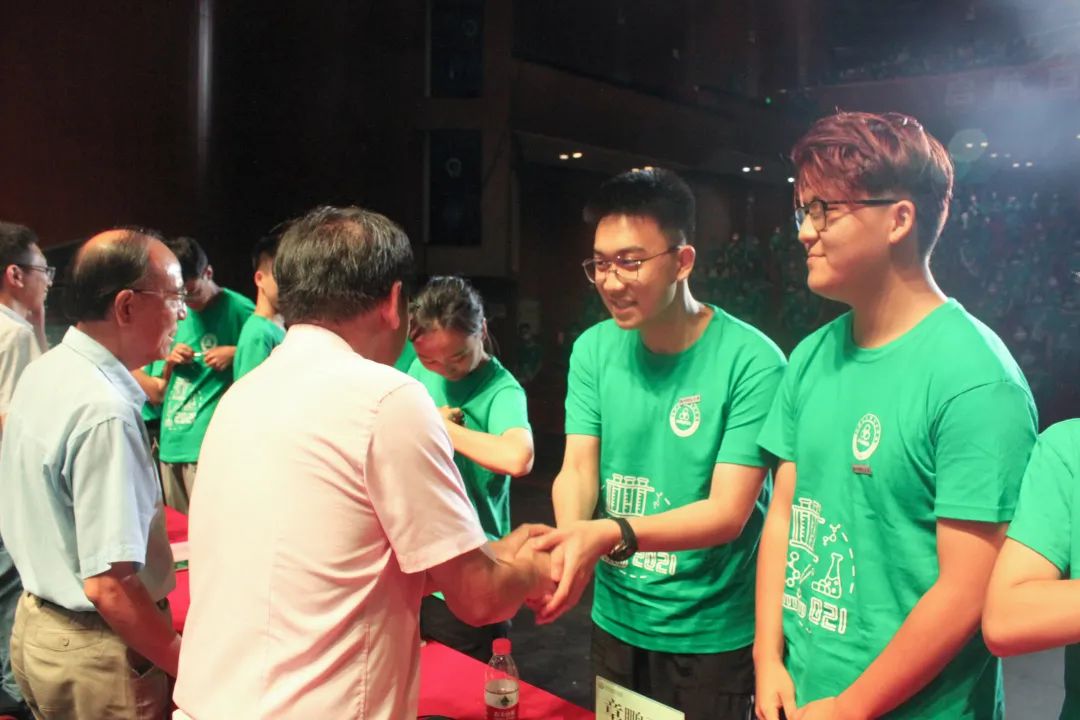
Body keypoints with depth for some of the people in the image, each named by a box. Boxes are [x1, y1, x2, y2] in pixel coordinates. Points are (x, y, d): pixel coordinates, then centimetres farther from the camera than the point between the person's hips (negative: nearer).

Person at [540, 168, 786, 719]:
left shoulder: (751, 361, -20)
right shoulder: (594, 349, -4)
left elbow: (728, 512, -22)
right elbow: (577, 469, -7)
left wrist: (612, 535, -37)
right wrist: (572, 539, -30)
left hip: (712, 634, -4)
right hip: (615, 619, 5)